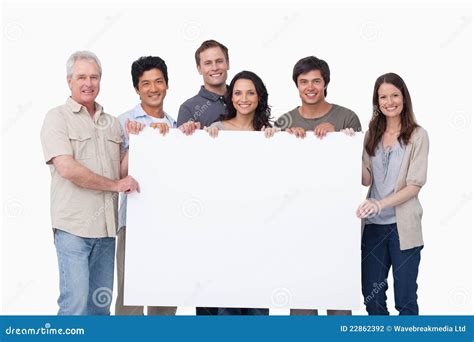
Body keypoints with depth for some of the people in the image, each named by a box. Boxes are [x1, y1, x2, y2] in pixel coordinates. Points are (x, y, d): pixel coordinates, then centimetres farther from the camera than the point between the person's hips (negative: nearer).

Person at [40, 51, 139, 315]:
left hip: (106, 225, 6)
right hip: (73, 225, -6)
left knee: (101, 303, 10)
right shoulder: (57, 118, -2)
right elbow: (67, 168, -13)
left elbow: (123, 166, 22)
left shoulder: (112, 122, 16)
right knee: (76, 302, -10)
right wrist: (116, 185, -8)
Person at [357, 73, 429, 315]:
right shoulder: (372, 134, 8)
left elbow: (415, 185, -11)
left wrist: (380, 204, -23)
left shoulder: (417, 135, -5)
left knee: (405, 298, 4)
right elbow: (366, 180, 4)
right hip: (374, 224, 4)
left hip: (403, 226, -4)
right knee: (371, 295, 11)